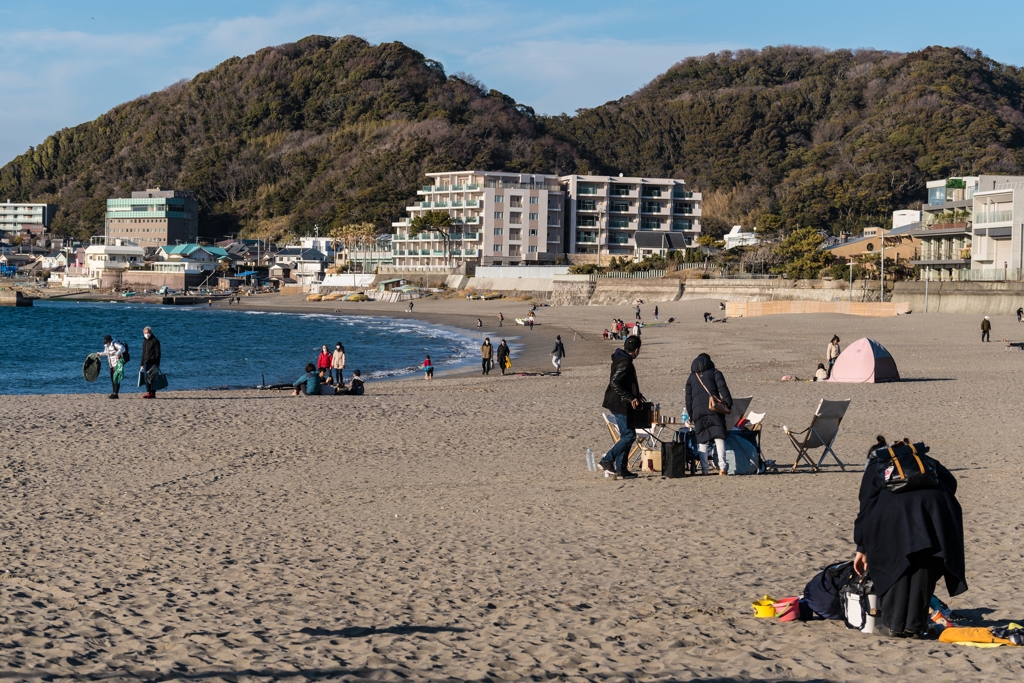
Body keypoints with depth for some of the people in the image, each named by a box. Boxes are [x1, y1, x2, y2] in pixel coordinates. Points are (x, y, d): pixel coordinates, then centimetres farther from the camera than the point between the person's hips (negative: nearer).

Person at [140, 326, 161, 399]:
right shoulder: (144, 342, 20)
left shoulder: (155, 341, -4)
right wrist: (142, 364, 21)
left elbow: (158, 353, -9)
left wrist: (157, 364, -16)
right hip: (146, 363, 7)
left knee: (152, 378, -9)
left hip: (152, 363, -7)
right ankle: (149, 392, 4)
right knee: (146, 378, 2)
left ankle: (152, 393, -8)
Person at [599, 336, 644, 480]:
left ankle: (621, 468, 12)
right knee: (629, 435, -8)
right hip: (620, 405, -10)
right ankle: (607, 460, -7)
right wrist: (630, 398, -24)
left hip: (619, 404, 10)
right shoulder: (625, 363, -18)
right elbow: (614, 383, -27)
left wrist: (636, 395, 21)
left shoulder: (622, 359, 13)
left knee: (626, 436, 12)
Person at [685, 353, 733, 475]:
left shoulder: (691, 377, 23)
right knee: (719, 437, -4)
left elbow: (688, 398, 21)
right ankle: (722, 466, -17)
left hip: (697, 410, 2)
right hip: (714, 408, -2)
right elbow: (722, 387, -2)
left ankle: (704, 469, -5)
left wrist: (691, 415, 25)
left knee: (702, 441, 3)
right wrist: (728, 404, -4)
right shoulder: (715, 372, 14)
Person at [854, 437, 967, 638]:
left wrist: (862, 548, 25)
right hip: (936, 506, 2)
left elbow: (866, 507, 24)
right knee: (924, 567, 10)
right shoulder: (922, 458, 36)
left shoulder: (874, 467, 29)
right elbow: (950, 481, 21)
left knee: (894, 563, 9)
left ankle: (894, 624, 6)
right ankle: (914, 626, 10)